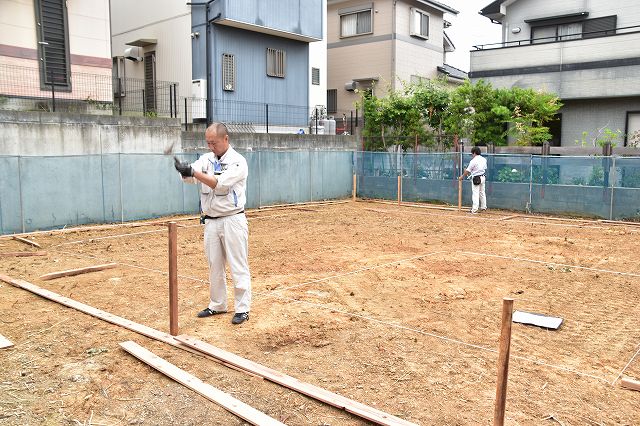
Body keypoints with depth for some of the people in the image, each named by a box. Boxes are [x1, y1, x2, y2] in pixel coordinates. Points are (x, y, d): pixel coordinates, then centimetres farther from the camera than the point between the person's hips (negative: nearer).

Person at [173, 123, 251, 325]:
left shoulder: (238, 161, -11)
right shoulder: (206, 159, 8)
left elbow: (220, 184, -23)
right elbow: (190, 177, -9)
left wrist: (193, 171, -28)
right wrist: (184, 170, -31)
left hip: (232, 220, -6)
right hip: (210, 222, 6)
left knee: (238, 267, -1)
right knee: (214, 266, 14)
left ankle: (242, 309, 8)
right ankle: (217, 305, 28)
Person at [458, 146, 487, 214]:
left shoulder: (473, 161, -16)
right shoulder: (484, 159, 6)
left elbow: (467, 171, -11)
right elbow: (485, 168, 14)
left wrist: (462, 177, 2)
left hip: (476, 178, -7)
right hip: (483, 177, 7)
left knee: (475, 194, -6)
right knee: (482, 193, 17)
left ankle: (474, 210, -7)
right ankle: (483, 207, 26)